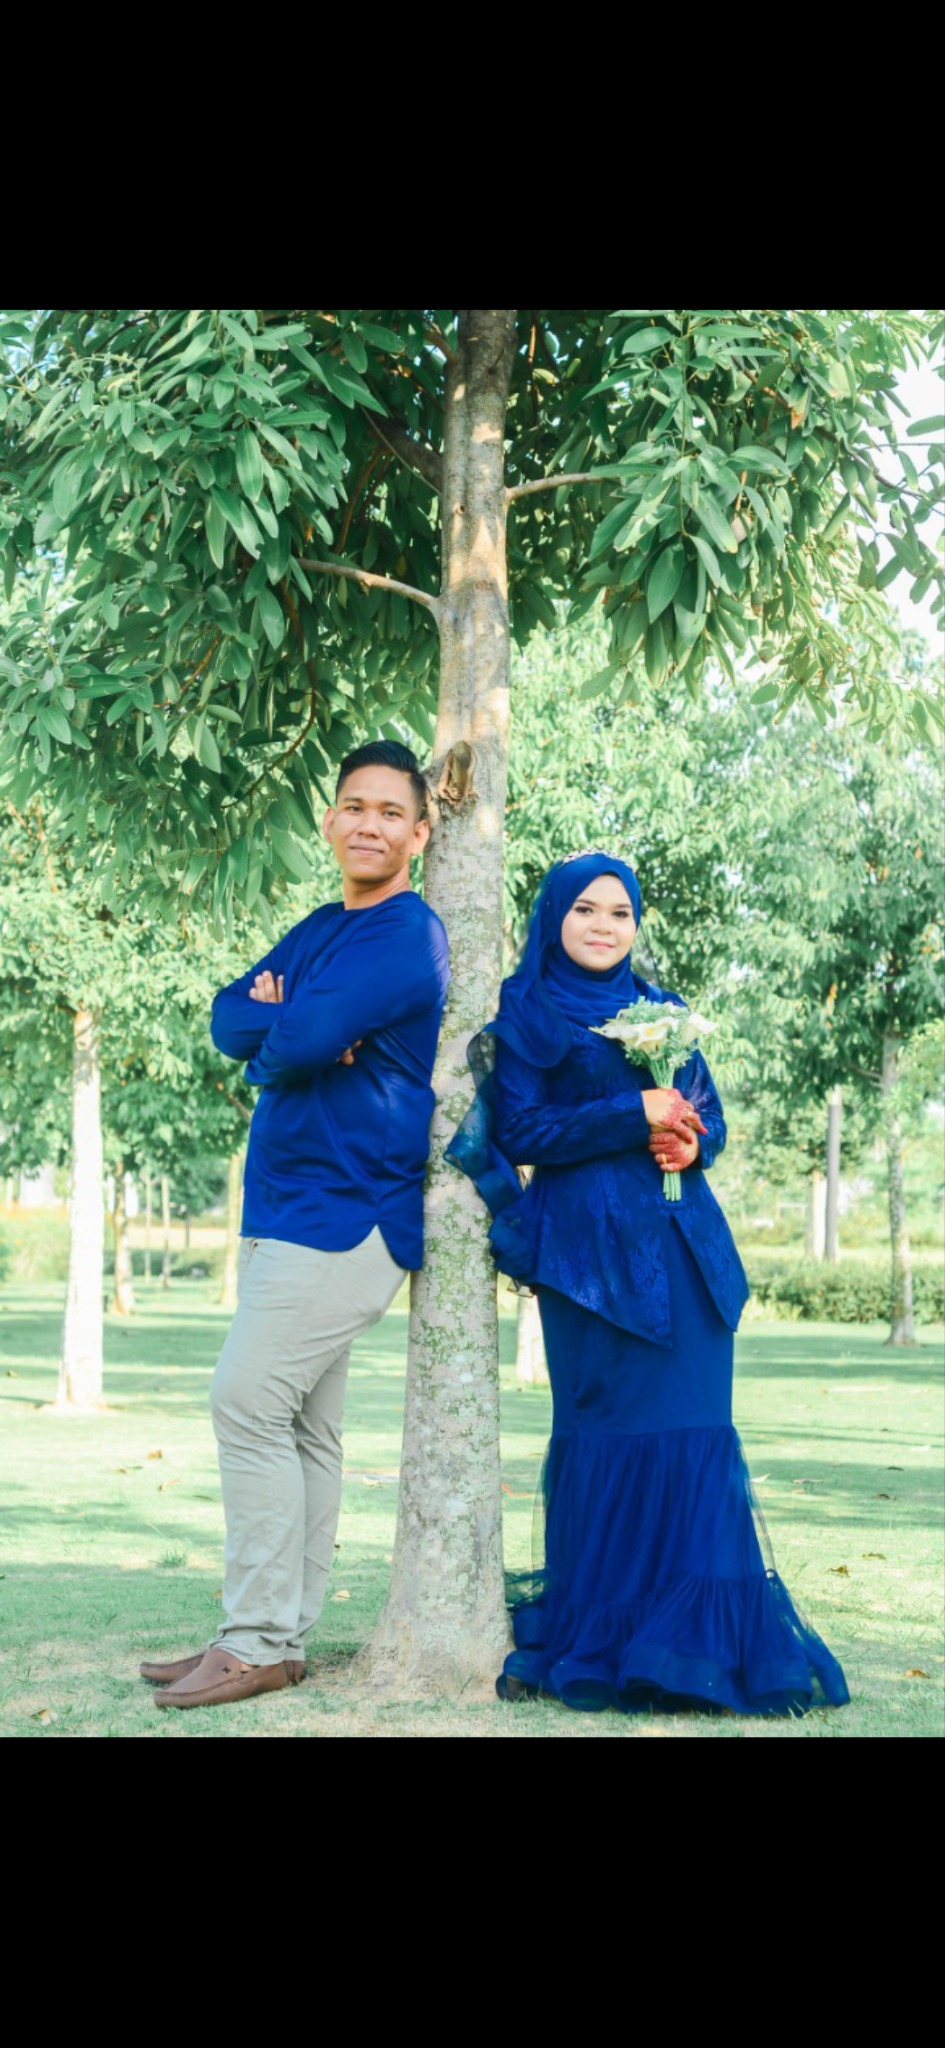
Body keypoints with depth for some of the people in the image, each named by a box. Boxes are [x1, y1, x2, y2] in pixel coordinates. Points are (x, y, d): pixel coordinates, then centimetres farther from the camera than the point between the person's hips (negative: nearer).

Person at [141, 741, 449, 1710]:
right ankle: (278, 1637, 14)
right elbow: (228, 1020, 8)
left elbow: (298, 1039, -22)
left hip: (343, 1210, -9)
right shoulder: (318, 930, 18)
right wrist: (297, 1030, -13)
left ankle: (259, 1643, -9)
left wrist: (273, 1026, 1)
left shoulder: (404, 936, -12)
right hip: (287, 1204, 9)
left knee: (249, 1401, -13)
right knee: (301, 1422, 9)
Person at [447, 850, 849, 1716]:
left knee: (697, 1432, -1)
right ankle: (595, 1636, 2)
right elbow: (520, 1130, -6)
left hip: (683, 1244, 5)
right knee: (611, 1431, -8)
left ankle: (695, 1632, 7)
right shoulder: (526, 1016, 4)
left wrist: (691, 1142, -7)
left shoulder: (662, 1011, 19)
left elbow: (710, 1116, 17)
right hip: (593, 1247, -5)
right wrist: (635, 1116, -13)